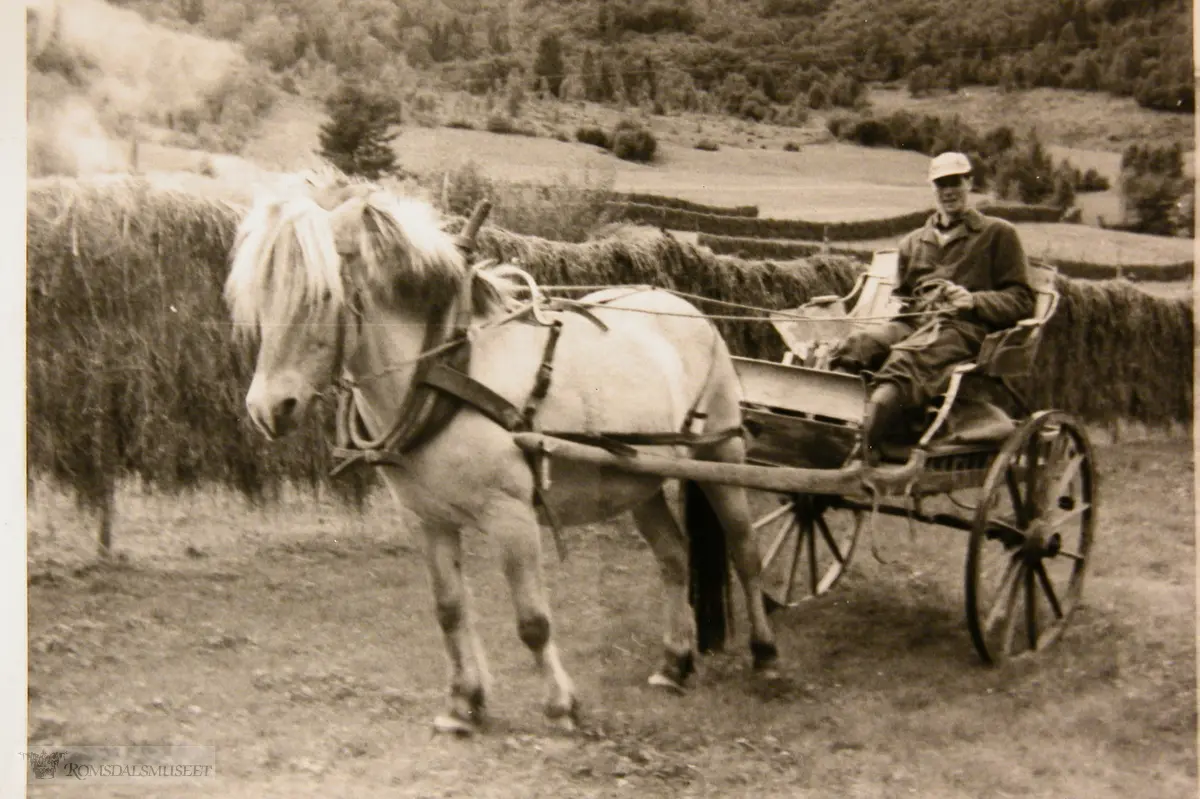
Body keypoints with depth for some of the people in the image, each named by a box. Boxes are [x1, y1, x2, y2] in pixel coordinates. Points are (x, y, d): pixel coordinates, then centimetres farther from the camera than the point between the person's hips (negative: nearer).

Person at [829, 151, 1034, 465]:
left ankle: (862, 441, -61)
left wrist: (974, 301, -9)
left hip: (963, 326, -5)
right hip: (913, 323, 5)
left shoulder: (998, 234, 18)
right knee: (853, 348, -31)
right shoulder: (913, 242, 34)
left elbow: (1021, 300, 10)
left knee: (905, 360, -40)